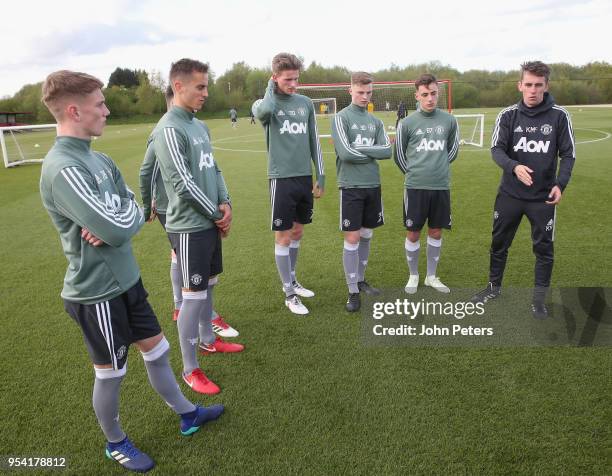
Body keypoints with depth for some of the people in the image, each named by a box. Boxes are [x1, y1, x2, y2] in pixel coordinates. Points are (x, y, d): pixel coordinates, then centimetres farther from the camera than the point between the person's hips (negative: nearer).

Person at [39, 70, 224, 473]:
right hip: (97, 292, -8)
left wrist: (114, 221, -17)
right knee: (111, 374, 13)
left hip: (126, 280, 8)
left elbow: (133, 209, 4)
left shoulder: (96, 158, 4)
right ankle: (115, 443, 40)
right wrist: (124, 218, -10)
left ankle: (187, 415, 41)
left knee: (158, 350, 20)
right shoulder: (63, 168, -25)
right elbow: (120, 229, -31)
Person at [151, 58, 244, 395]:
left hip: (210, 223, 8)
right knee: (193, 295, 0)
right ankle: (190, 369, 14)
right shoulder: (168, 130, -16)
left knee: (208, 286, 20)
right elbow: (184, 184, -20)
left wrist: (225, 203, -2)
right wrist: (218, 215, -11)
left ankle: (208, 340, 39)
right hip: (189, 227, -8)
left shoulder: (200, 126, 12)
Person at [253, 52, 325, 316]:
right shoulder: (266, 103, -4)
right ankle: (289, 294, 13)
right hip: (282, 178, -5)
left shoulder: (305, 103, 9)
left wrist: (320, 176, 9)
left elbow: (314, 141, 12)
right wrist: (271, 89, -10)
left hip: (305, 177, 5)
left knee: (297, 233, 15)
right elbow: (264, 110, -30)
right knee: (283, 237, 1)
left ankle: (292, 281, 32)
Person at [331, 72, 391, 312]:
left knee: (366, 235, 13)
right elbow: (345, 153, -17)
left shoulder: (375, 121, 11)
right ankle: (353, 291, 6)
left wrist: (360, 149, -12)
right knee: (352, 238, -3)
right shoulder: (341, 118, -4)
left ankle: (360, 280, 29)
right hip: (351, 186, -5)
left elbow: (387, 150, -1)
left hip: (373, 185, 5)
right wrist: (373, 153, -5)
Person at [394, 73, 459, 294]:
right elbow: (399, 154, 7)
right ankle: (413, 276, 22)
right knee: (413, 233, 4)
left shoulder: (449, 120, 2)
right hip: (415, 187, -2)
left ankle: (431, 276, 26)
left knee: (435, 232, 11)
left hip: (441, 187, 2)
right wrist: (414, 173, 9)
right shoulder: (407, 123, -3)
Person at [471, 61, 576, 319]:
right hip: (510, 193, 1)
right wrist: (514, 167, -30)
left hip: (543, 196, -1)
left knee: (544, 248, 7)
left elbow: (568, 153, -2)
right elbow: (497, 149, -9)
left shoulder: (559, 115, -5)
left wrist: (560, 184, -17)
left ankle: (539, 298, 25)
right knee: (499, 242, 13)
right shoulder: (507, 115, -3)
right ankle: (494, 286, 34)